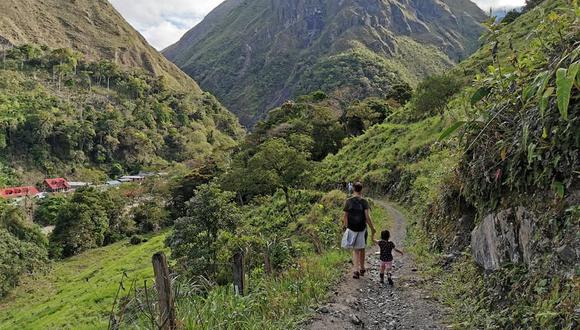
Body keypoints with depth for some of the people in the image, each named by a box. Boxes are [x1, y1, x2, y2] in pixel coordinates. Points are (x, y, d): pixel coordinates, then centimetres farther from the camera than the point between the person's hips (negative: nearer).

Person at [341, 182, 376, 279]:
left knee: (355, 250, 11)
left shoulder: (348, 201, -4)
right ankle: (362, 269, 33)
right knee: (362, 249, 19)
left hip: (351, 229, 1)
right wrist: (372, 228, -5)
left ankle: (356, 270, -4)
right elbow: (367, 217, -16)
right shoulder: (364, 202, -10)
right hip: (362, 229, -1)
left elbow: (345, 216, 0)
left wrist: (345, 226, 18)